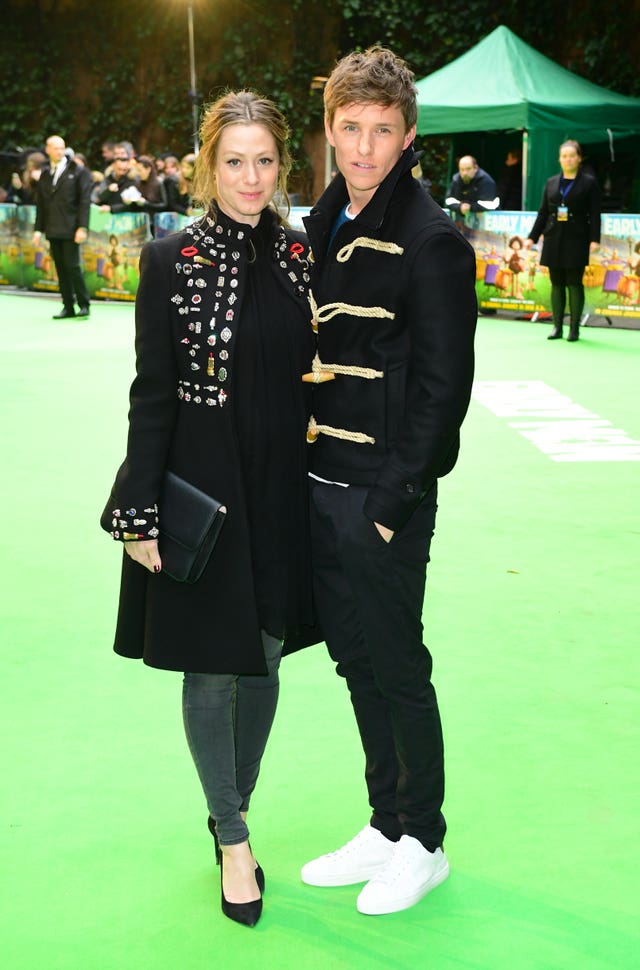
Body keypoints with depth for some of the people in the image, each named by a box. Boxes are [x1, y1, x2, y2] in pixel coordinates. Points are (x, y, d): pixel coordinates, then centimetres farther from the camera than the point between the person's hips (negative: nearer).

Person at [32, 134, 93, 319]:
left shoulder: (78, 172, 0)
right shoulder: (45, 175, 15)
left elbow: (85, 200, -5)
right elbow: (40, 204, 17)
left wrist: (82, 227, -12)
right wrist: (38, 229, 10)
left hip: (70, 229, -5)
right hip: (53, 230, 5)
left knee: (72, 266, -9)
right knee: (61, 268, 5)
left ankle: (83, 304, 2)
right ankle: (68, 306, 11)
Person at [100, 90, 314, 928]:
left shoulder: (303, 256, 3)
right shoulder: (172, 261, -7)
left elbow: (317, 378, 8)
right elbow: (152, 394, -7)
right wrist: (141, 513, -10)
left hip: (282, 493, 4)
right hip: (202, 492, -3)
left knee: (264, 662, 14)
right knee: (211, 670, 6)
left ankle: (232, 815, 33)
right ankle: (233, 838, 22)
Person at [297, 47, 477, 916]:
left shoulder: (431, 241, -13)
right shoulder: (322, 226, 10)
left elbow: (443, 386, -15)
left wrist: (392, 500, -16)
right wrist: (303, 469, 10)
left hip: (385, 496, -7)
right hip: (322, 485, 7)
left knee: (396, 666, 4)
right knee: (356, 659, 15)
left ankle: (423, 843, 22)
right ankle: (385, 825, 31)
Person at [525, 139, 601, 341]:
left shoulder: (589, 183, 1)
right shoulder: (551, 183, 12)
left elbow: (595, 214, -4)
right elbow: (542, 213, 14)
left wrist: (594, 239, -13)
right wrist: (533, 237, 8)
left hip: (576, 240, -4)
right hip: (554, 240, 4)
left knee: (574, 284, -3)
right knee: (556, 284, 5)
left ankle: (574, 328, 3)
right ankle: (557, 327, 11)